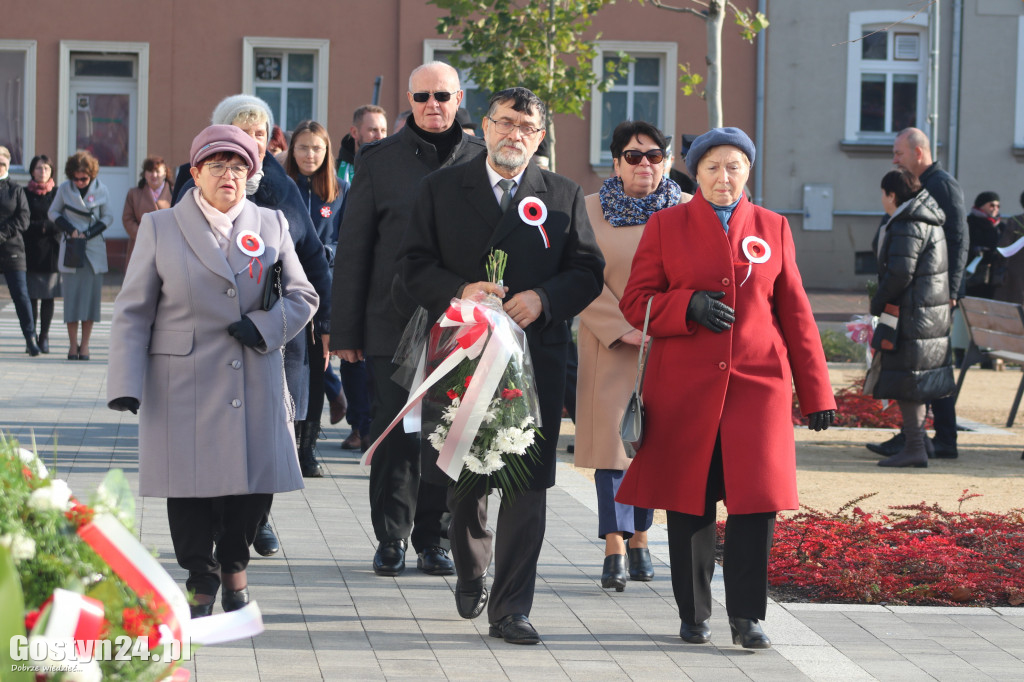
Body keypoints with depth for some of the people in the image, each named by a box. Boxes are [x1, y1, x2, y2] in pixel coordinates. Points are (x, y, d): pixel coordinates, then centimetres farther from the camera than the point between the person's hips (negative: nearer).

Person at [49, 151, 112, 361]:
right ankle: (73, 344, 1)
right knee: (71, 295, -4)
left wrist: (88, 234, -7)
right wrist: (70, 229, -6)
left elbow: (108, 217, 5)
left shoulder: (101, 189, -1)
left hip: (94, 248, 0)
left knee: (91, 294, -2)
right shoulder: (64, 188, 0)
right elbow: (53, 212, 10)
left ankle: (85, 344, 2)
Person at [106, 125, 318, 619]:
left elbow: (302, 296, 12)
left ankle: (233, 564, 26)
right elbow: (133, 313, 3)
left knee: (256, 480, 1)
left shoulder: (271, 226, 12)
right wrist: (126, 384, -6)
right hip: (184, 387, -2)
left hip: (256, 385, 2)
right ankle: (201, 578, 17)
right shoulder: (159, 228, 5)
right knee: (191, 483, -2)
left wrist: (265, 327, -8)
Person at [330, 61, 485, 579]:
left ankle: (434, 539, 15)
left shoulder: (482, 160, 7)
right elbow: (353, 248, 5)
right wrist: (345, 329, 1)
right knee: (396, 431, -1)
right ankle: (391, 538, 10)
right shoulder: (380, 160, 5)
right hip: (394, 321, -1)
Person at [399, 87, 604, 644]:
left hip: (537, 357, 0)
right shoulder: (442, 190, 7)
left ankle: (511, 608, -1)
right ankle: (470, 576, 37)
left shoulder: (564, 196, 9)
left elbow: (588, 270, 6)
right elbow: (414, 263, 2)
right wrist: (460, 291, -16)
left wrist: (545, 299, -13)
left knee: (527, 484, -5)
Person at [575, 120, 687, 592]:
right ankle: (614, 549, -7)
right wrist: (624, 329, -13)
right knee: (613, 438, -6)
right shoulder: (591, 211, 2)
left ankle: (639, 539, 19)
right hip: (611, 349, -1)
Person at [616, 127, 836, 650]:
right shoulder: (666, 226, 6)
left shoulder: (772, 228, 11)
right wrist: (689, 305, -15)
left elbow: (794, 312, 11)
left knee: (758, 497, -9)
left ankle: (747, 616, 1)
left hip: (757, 382, 1)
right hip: (684, 386, -1)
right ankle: (694, 614, 16)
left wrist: (816, 392, 7)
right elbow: (636, 303, 4)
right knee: (689, 502, 2)